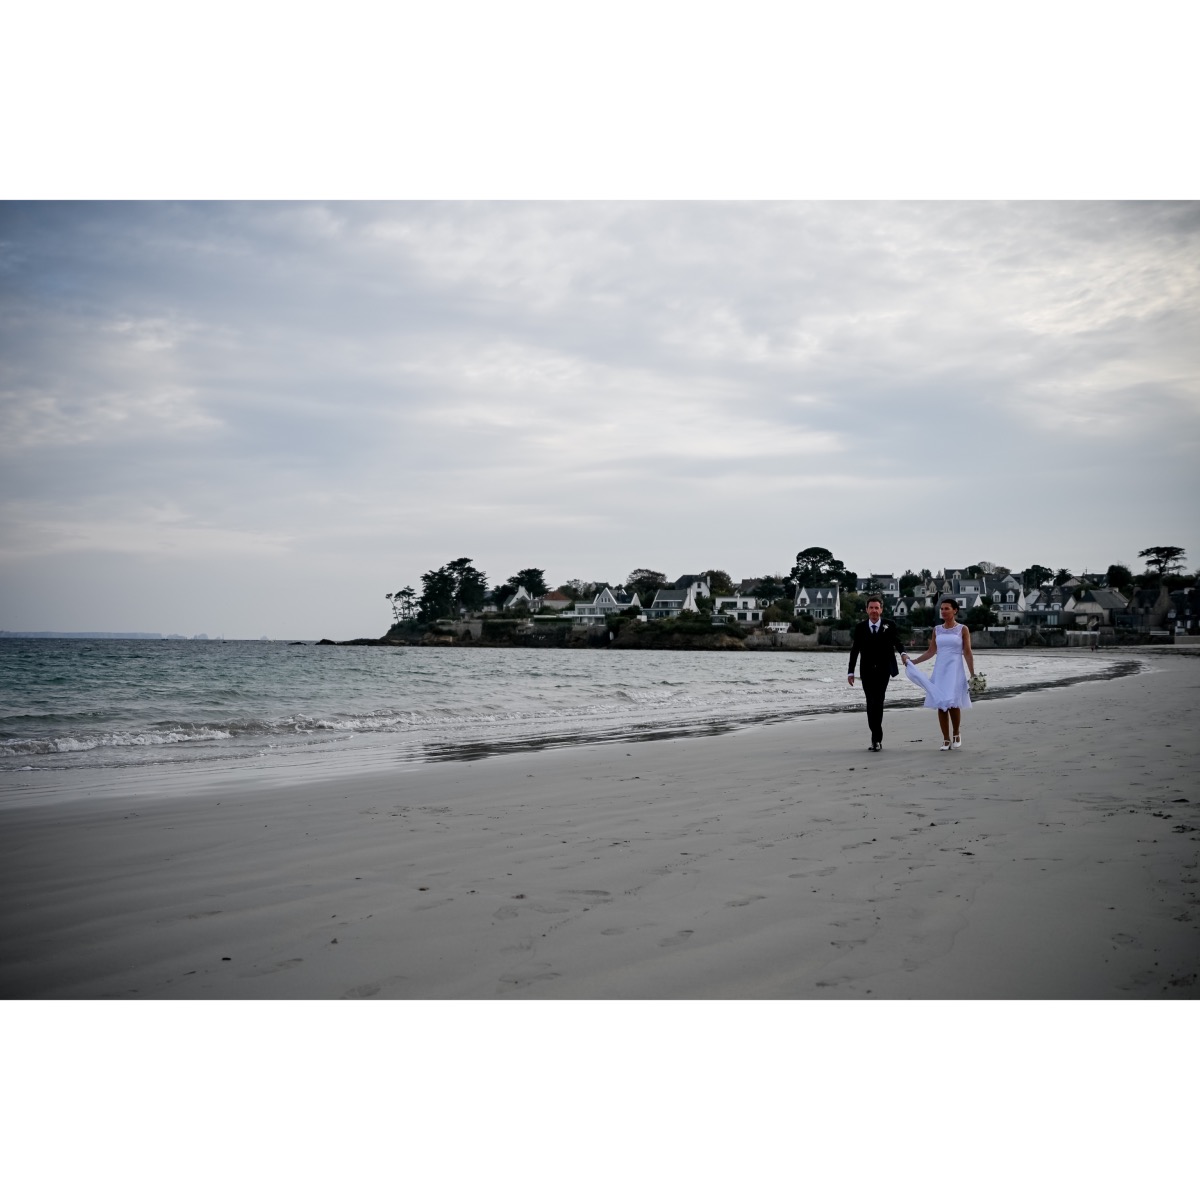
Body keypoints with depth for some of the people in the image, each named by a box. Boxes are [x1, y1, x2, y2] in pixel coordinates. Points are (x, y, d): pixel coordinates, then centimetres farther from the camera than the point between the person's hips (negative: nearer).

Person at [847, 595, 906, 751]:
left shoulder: (890, 625, 2)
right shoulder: (860, 627, 5)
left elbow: (898, 643, -1)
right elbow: (854, 650, 6)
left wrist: (902, 653, -25)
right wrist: (851, 672, 3)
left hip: (883, 671, -2)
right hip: (867, 672, 2)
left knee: (877, 702, -14)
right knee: (871, 703, 5)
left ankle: (876, 738, -13)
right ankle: (877, 738, 14)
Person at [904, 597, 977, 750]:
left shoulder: (963, 629, 1)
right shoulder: (937, 630, 10)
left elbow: (967, 653, -1)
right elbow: (931, 652, 13)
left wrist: (973, 674, -5)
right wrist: (913, 661, 3)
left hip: (955, 670, -4)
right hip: (939, 670, 4)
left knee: (952, 703, -15)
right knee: (940, 705, -1)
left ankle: (956, 734, 9)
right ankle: (946, 740, 7)